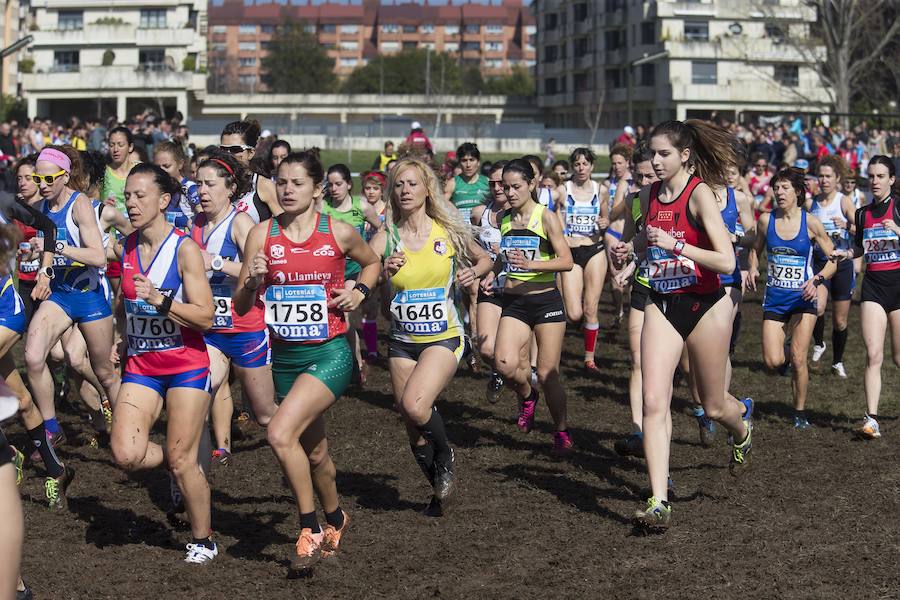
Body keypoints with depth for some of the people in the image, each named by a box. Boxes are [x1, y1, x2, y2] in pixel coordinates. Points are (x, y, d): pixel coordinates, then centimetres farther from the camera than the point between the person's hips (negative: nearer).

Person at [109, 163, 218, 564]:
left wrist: (162, 301, -28)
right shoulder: (123, 249, 4)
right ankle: (171, 459, 22)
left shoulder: (184, 248, -13)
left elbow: (205, 316, -17)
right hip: (140, 365, 5)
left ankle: (203, 539, 20)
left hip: (186, 365, -5)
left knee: (183, 461, -1)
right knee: (125, 455, -12)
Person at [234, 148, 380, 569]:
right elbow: (241, 306, 0)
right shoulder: (262, 234, -1)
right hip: (284, 355, 4)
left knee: (280, 434, -22)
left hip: (329, 353, -4)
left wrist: (359, 291, -2)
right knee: (313, 451, 16)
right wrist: (253, 282, -20)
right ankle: (335, 519, 42)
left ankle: (310, 529, -6)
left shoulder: (340, 233, -5)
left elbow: (372, 263, 17)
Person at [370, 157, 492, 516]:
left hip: (444, 338, -3)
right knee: (413, 430, 8)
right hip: (402, 342, 3)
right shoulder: (386, 238, -2)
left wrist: (474, 272, -7)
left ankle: (446, 456, 4)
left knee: (415, 405, -26)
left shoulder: (448, 232, -3)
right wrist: (384, 273, -24)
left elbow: (485, 259, 14)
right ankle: (439, 492, 33)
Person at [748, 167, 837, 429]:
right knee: (772, 363, -7)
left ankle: (800, 412, 12)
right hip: (774, 298, 2)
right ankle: (788, 360, 30)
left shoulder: (811, 222, -7)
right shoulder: (766, 220, -1)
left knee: (798, 360, -7)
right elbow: (755, 249, 17)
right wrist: (752, 270, -3)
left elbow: (833, 259, -1)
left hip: (803, 297, -2)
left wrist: (816, 280, -17)